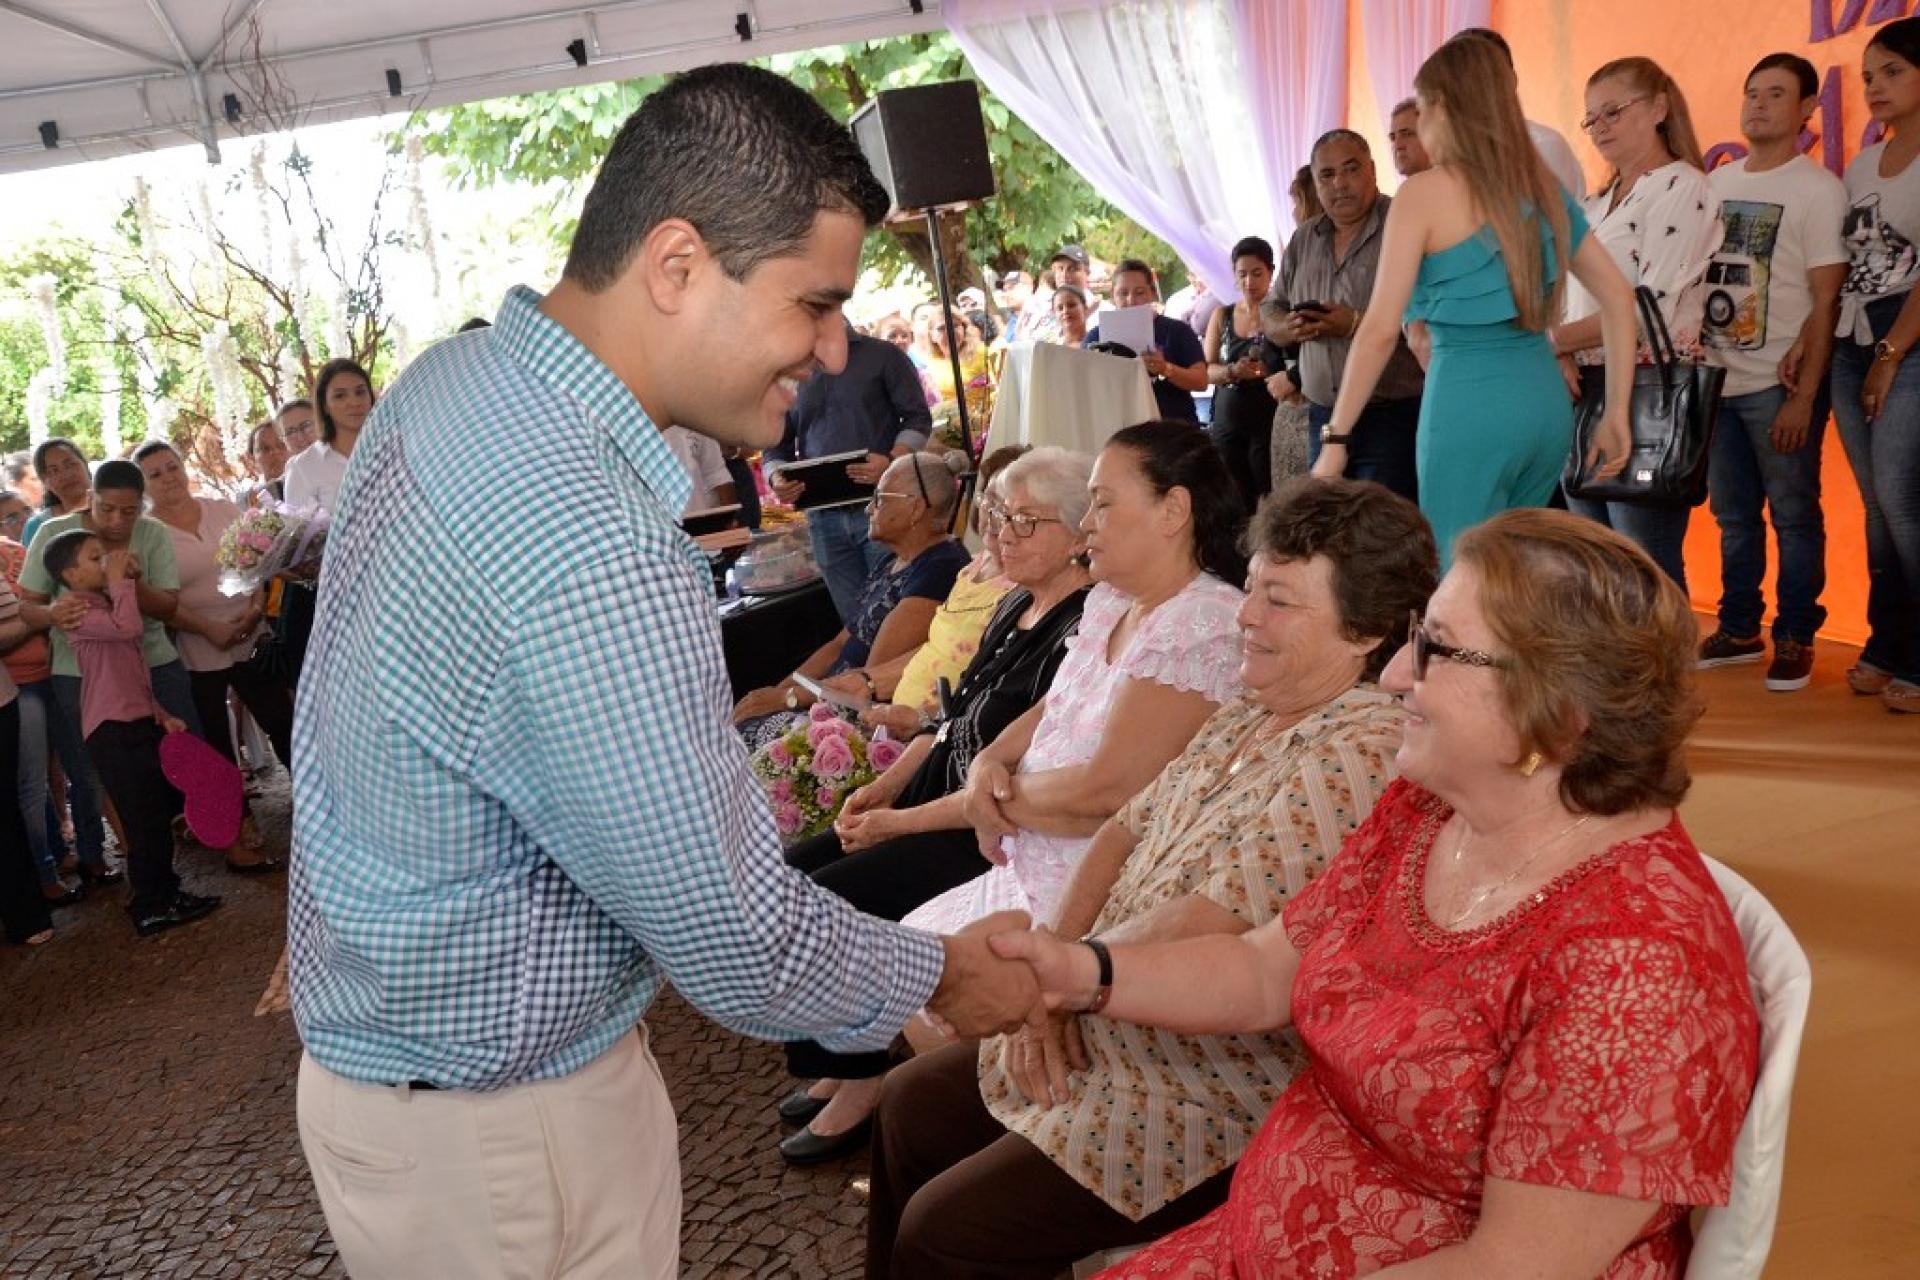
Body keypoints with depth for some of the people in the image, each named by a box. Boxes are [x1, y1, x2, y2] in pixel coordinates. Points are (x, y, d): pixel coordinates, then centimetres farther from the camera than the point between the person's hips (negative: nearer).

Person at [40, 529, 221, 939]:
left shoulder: (106, 606, 19)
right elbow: (130, 627, -32)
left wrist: (162, 715, 15)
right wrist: (119, 580, -19)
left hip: (139, 724, 10)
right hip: (113, 732, -10)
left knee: (166, 806, 17)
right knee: (145, 820, -6)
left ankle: (165, 894, 29)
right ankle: (150, 909, 5)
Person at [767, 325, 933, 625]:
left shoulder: (883, 356, 4)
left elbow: (917, 419, 1)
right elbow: (776, 446, 16)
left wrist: (892, 460, -18)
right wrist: (776, 478, -7)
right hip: (824, 518, 3)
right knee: (855, 622, 8)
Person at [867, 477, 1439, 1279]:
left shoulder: (1357, 756, -25)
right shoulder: (1247, 717, 5)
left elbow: (1189, 933, -29)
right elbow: (1127, 831, 9)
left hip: (1216, 1106, -9)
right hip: (1116, 1039, 10)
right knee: (911, 1107, 17)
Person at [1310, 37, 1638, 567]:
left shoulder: (1425, 193, -7)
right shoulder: (1542, 187, 12)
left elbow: (1381, 329, -12)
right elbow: (1619, 298, 13)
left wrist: (1335, 438, -6)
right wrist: (1615, 415, 15)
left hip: (1469, 405, -7)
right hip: (1546, 401, 7)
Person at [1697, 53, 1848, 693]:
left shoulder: (1819, 190, -4)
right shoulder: (1716, 183, 11)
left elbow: (1826, 302, -8)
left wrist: (1803, 396, -14)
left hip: (1778, 386, -5)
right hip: (1716, 379, 5)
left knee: (1793, 515, 3)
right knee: (1733, 514, 13)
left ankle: (1795, 638, 13)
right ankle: (1738, 629, 24)